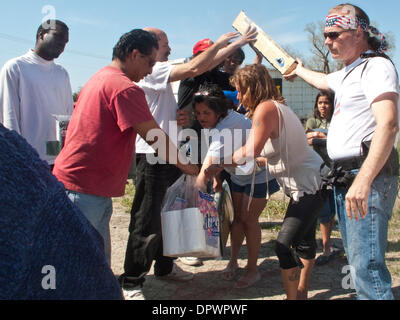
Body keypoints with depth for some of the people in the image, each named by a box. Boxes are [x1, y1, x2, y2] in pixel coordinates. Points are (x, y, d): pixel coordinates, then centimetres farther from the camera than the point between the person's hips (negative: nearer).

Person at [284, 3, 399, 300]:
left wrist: (363, 180, -33)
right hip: (345, 175, 10)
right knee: (358, 261, 14)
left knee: (367, 267, -14)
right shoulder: (349, 72, 21)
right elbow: (324, 81, 46)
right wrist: (300, 70, 63)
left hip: (368, 176, -10)